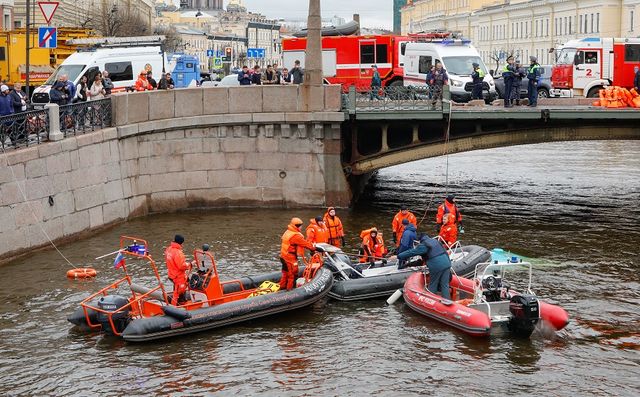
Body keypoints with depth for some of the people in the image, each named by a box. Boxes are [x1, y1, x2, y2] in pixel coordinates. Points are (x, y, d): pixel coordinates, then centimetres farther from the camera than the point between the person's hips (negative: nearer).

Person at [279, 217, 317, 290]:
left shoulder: (287, 232, 9)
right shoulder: (296, 236, -23)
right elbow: (305, 243, -18)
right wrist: (313, 248, -8)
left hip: (284, 256, 10)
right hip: (290, 258, -10)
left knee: (285, 272, 21)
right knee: (293, 274, 2)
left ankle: (282, 286, 30)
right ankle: (290, 288, 9)